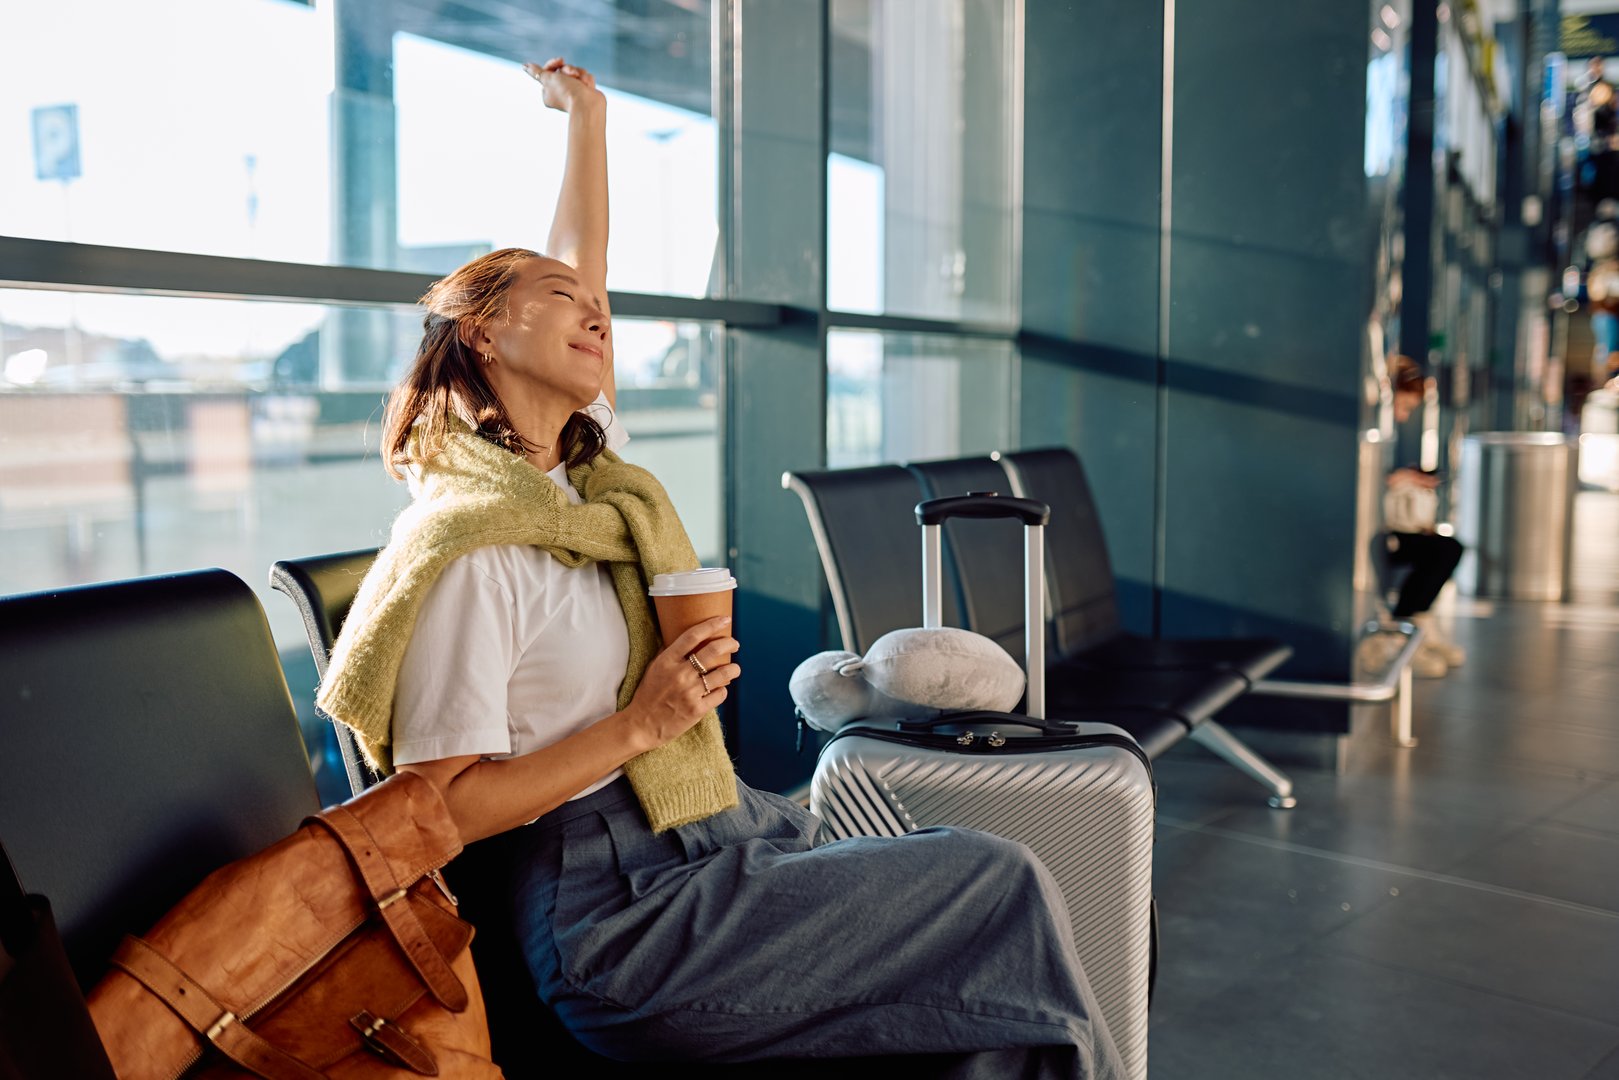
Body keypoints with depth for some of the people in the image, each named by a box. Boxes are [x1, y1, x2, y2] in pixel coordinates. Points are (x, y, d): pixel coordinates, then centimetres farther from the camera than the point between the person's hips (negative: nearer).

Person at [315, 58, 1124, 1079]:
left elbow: (584, 262, 21)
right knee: (1006, 886, -9)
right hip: (618, 916, -9)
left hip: (719, 828, 9)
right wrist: (637, 725, -19)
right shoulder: (467, 547, -15)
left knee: (994, 873, -1)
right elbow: (443, 807, -15)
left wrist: (588, 113, 26)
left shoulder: (589, 471, 10)